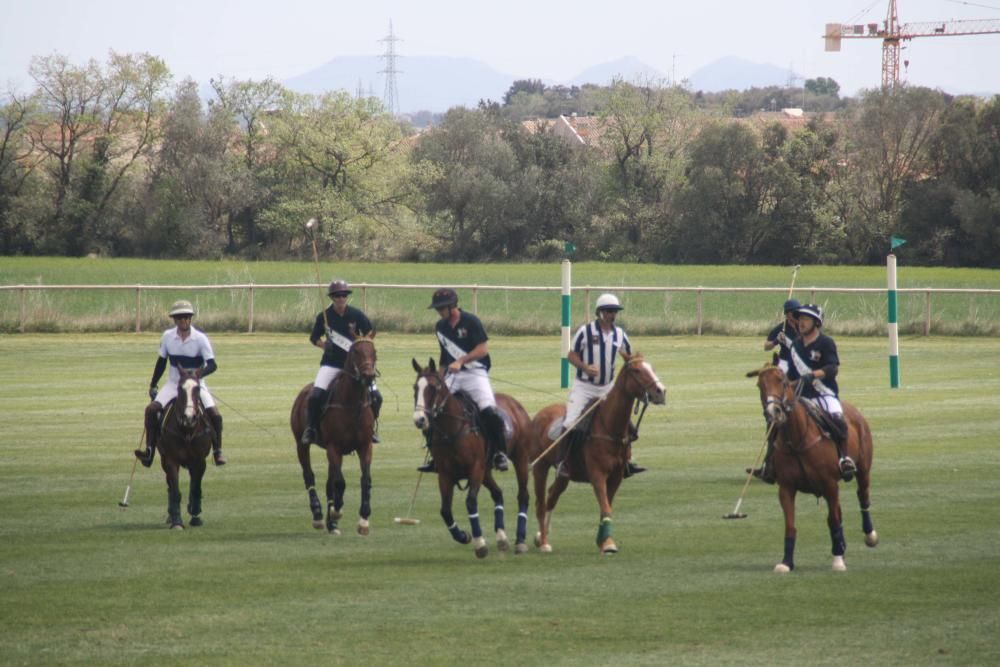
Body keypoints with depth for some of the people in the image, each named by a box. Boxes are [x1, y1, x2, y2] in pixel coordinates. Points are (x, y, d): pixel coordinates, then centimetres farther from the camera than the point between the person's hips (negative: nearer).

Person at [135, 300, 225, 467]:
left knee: (214, 415, -20)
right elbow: (161, 362, 11)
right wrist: (153, 386, 12)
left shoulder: (200, 339, -13)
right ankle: (150, 451, -16)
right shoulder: (167, 337, -3)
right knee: (151, 409, -19)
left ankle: (217, 451, -3)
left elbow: (212, 364, -18)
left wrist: (201, 372, -39)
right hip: (173, 384, 2)